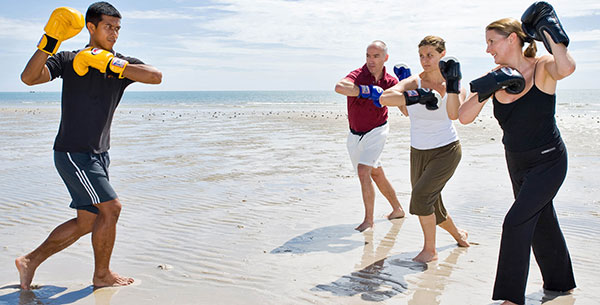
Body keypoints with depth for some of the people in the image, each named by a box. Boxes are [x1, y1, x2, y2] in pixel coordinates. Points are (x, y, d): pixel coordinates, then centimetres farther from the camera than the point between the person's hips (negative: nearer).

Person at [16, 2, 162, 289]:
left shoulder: (121, 64, 6)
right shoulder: (68, 60, -3)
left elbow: (155, 77, -14)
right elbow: (29, 77, -16)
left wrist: (111, 64, -21)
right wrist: (49, 42, -25)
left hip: (99, 155, 6)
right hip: (72, 153, -6)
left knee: (86, 222, 10)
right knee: (110, 207, -11)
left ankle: (30, 261, 25)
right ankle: (102, 275, 8)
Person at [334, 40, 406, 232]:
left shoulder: (389, 82, -7)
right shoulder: (358, 75, -16)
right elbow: (339, 87, -40)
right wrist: (369, 91, -40)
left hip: (376, 132, -2)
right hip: (355, 135, 2)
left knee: (363, 171, -20)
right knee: (376, 175, 14)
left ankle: (368, 219, -12)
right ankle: (397, 209, 34)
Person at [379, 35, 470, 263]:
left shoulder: (455, 86, -8)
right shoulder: (414, 83, -8)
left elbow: (454, 114, -28)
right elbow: (384, 98, -27)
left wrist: (452, 82, -35)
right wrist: (418, 97, -38)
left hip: (446, 150, -4)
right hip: (418, 153, 4)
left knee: (421, 195, -21)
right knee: (431, 207, 13)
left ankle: (430, 250, -3)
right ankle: (458, 235, 43)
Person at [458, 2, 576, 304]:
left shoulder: (542, 68, -17)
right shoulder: (496, 76, -5)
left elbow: (566, 67, -43)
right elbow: (464, 117, -12)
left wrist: (546, 29, -30)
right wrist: (486, 89, -26)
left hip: (548, 162, -6)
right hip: (517, 164, 6)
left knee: (516, 222, -13)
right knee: (541, 223, 20)